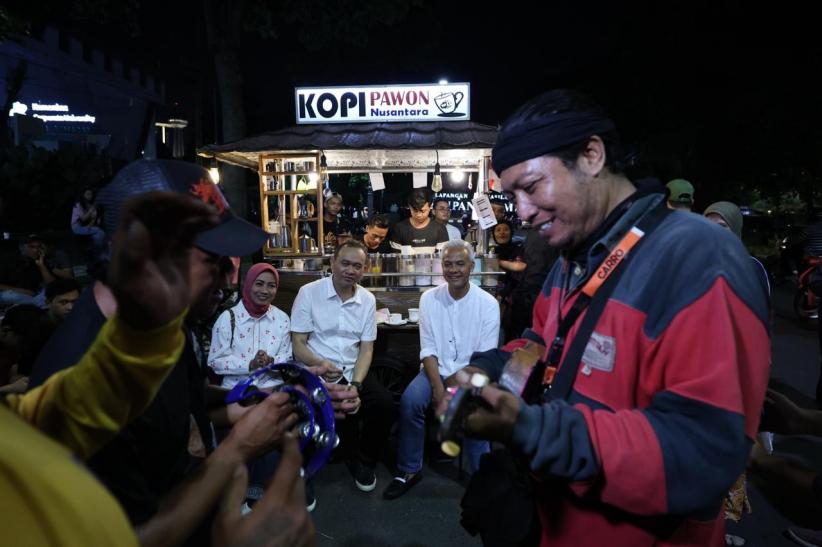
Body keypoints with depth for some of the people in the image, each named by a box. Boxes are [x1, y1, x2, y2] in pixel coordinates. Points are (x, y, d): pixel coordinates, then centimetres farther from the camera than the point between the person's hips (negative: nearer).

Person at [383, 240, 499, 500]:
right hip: (437, 370, 2)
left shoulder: (488, 303, -7)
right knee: (409, 401, -24)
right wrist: (438, 387, -16)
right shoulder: (429, 298, -1)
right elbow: (428, 349, -2)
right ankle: (410, 470, -3)